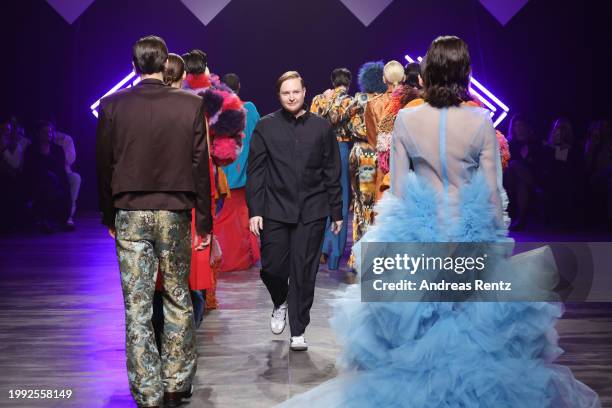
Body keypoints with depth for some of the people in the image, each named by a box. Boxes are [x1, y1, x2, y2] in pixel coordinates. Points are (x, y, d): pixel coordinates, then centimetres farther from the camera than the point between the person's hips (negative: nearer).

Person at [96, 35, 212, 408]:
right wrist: (204, 222, 4)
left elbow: (104, 166, 4)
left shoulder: (112, 106, -1)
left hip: (129, 214, 0)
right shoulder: (191, 105, -4)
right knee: (178, 298, 14)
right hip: (174, 211, 0)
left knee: (137, 307, 4)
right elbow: (201, 166, -2)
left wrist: (109, 217, 14)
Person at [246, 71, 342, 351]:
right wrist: (254, 210, -4)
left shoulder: (321, 127, 6)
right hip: (275, 211, 0)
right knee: (272, 268, 2)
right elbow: (255, 171, 3)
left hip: (311, 212, 0)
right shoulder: (265, 126, 4)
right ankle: (280, 304, 35)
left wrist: (336, 211, 6)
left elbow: (332, 173, 8)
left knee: (304, 273, 2)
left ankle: (298, 331, 14)